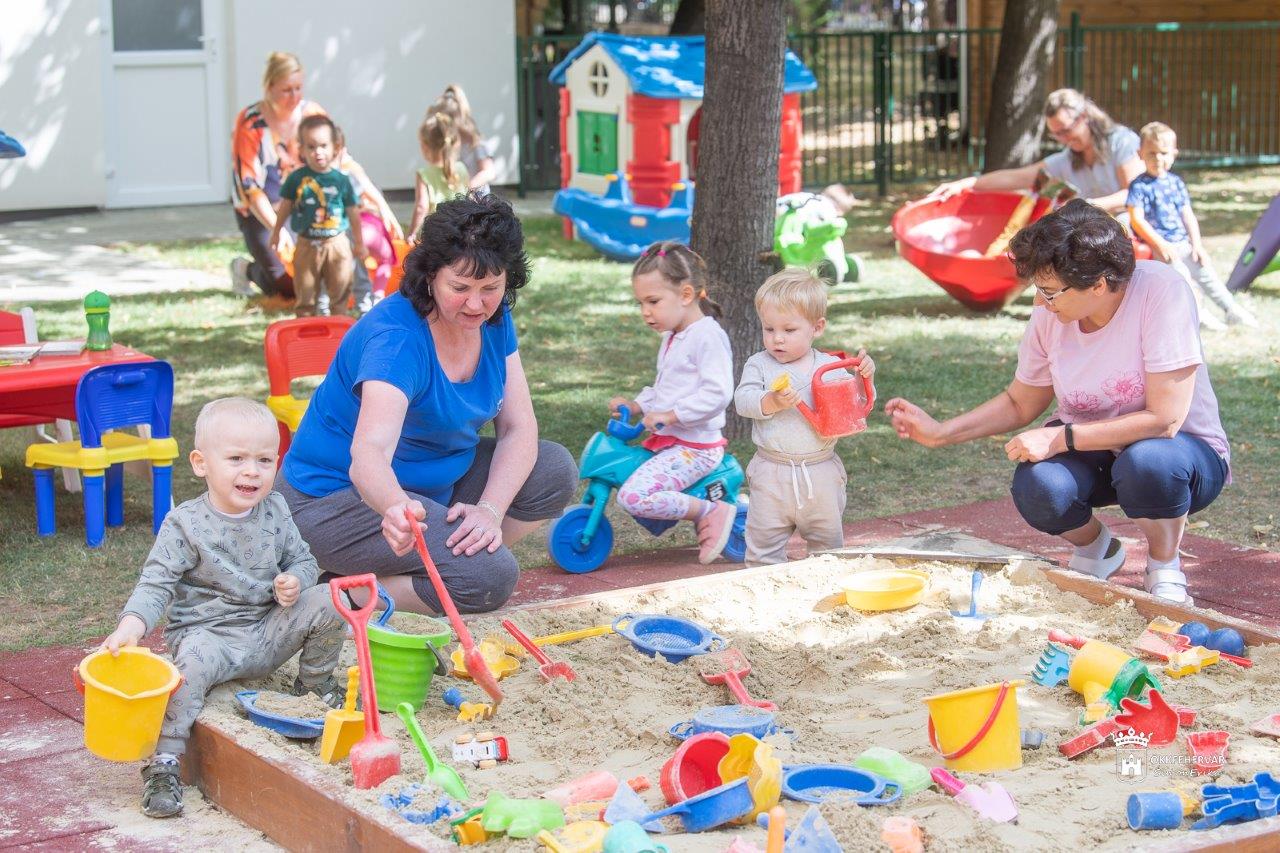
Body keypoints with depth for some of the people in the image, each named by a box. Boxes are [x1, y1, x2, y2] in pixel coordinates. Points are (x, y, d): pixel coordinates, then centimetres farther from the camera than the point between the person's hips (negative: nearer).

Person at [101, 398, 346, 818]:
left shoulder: (274, 511, 4)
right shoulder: (185, 524, -11)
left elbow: (303, 560, 14)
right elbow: (156, 584, -15)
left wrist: (295, 581, -11)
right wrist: (132, 624, -34)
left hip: (268, 631, 5)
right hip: (207, 631, -5)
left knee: (327, 601, -13)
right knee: (193, 662, -38)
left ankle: (315, 681, 13)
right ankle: (163, 762, -29)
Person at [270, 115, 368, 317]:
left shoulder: (341, 180, -6)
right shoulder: (297, 178, -7)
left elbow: (353, 212, 2)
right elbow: (285, 206, 6)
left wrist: (359, 243, 8)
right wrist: (276, 232, 13)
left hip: (337, 244, 0)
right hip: (307, 245, 0)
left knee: (340, 293, 8)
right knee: (305, 296, 8)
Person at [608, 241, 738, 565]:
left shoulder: (707, 335, -15)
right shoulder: (671, 338, 17)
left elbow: (718, 393, -25)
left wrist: (671, 415, -25)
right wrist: (637, 404, 13)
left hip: (695, 448, -11)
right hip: (670, 441, 11)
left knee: (634, 496, -25)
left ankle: (712, 512, -10)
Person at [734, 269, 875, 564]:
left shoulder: (831, 367, 1)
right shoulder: (759, 365, -1)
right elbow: (743, 400, -14)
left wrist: (864, 378, -13)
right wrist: (772, 402, -31)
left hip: (821, 472, 1)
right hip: (772, 472, -1)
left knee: (829, 547, 15)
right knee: (764, 547, 5)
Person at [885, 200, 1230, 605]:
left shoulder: (1161, 292, -26)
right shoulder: (1050, 315, -11)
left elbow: (1164, 419, -28)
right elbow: (1019, 403, 7)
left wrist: (1060, 437, -27)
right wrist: (941, 432, -6)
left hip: (1184, 450, -3)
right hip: (1092, 455, 4)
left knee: (1146, 462, -38)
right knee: (1037, 487, -28)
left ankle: (1165, 568, -5)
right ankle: (1094, 550, 7)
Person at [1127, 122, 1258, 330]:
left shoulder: (1176, 183, 12)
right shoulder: (1139, 186, -6)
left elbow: (1188, 217, 13)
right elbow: (1137, 219, -14)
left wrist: (1197, 245, 3)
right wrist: (1161, 244, -19)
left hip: (1182, 243, 6)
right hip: (1156, 245, -6)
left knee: (1204, 269, 0)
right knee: (1180, 272, -22)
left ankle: (1231, 308, 5)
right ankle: (1197, 314, -18)